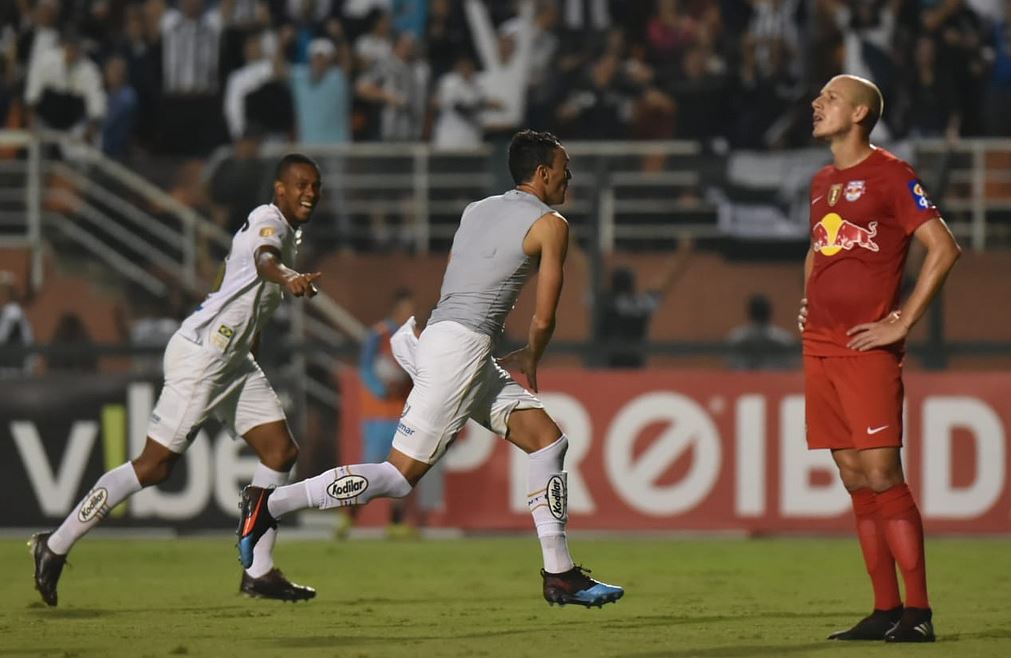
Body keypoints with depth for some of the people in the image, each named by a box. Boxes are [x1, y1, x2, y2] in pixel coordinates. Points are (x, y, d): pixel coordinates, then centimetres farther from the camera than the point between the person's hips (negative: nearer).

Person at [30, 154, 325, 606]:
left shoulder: (290, 232, 16)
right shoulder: (269, 222, -14)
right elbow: (262, 257, -38)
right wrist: (287, 278, -60)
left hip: (232, 360, 10)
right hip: (201, 353, -10)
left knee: (281, 450, 2)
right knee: (156, 464, -9)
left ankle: (258, 572, 6)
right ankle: (55, 546, -1)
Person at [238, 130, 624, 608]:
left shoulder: (474, 211, 20)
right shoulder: (551, 225, -2)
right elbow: (543, 320, -1)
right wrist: (529, 359, 19)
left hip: (439, 333, 9)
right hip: (461, 347, -9)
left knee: (548, 441, 10)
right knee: (400, 475, -9)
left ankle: (560, 576, 7)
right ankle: (272, 503, -7)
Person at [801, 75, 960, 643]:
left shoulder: (891, 175, -5)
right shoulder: (823, 182, 18)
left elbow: (944, 249, -12)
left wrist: (903, 323, -13)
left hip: (867, 346, -8)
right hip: (820, 346, 8)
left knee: (882, 475, -12)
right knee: (856, 482, 6)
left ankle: (918, 613, -10)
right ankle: (886, 611, 8)